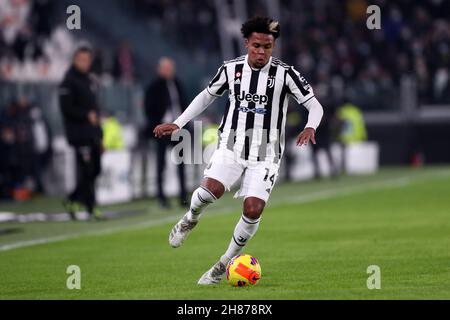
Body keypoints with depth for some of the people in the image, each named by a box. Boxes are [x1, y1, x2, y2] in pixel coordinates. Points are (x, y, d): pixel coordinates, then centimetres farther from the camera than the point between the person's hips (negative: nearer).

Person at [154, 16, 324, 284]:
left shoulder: (285, 74, -9)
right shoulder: (231, 69, -1)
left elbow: (315, 105, -7)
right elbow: (207, 96, 16)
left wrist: (310, 127, -29)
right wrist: (177, 124, 11)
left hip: (266, 153, -1)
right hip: (232, 146, 1)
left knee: (253, 209, -15)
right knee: (211, 190, -26)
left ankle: (225, 264, 7)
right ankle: (190, 220, 9)